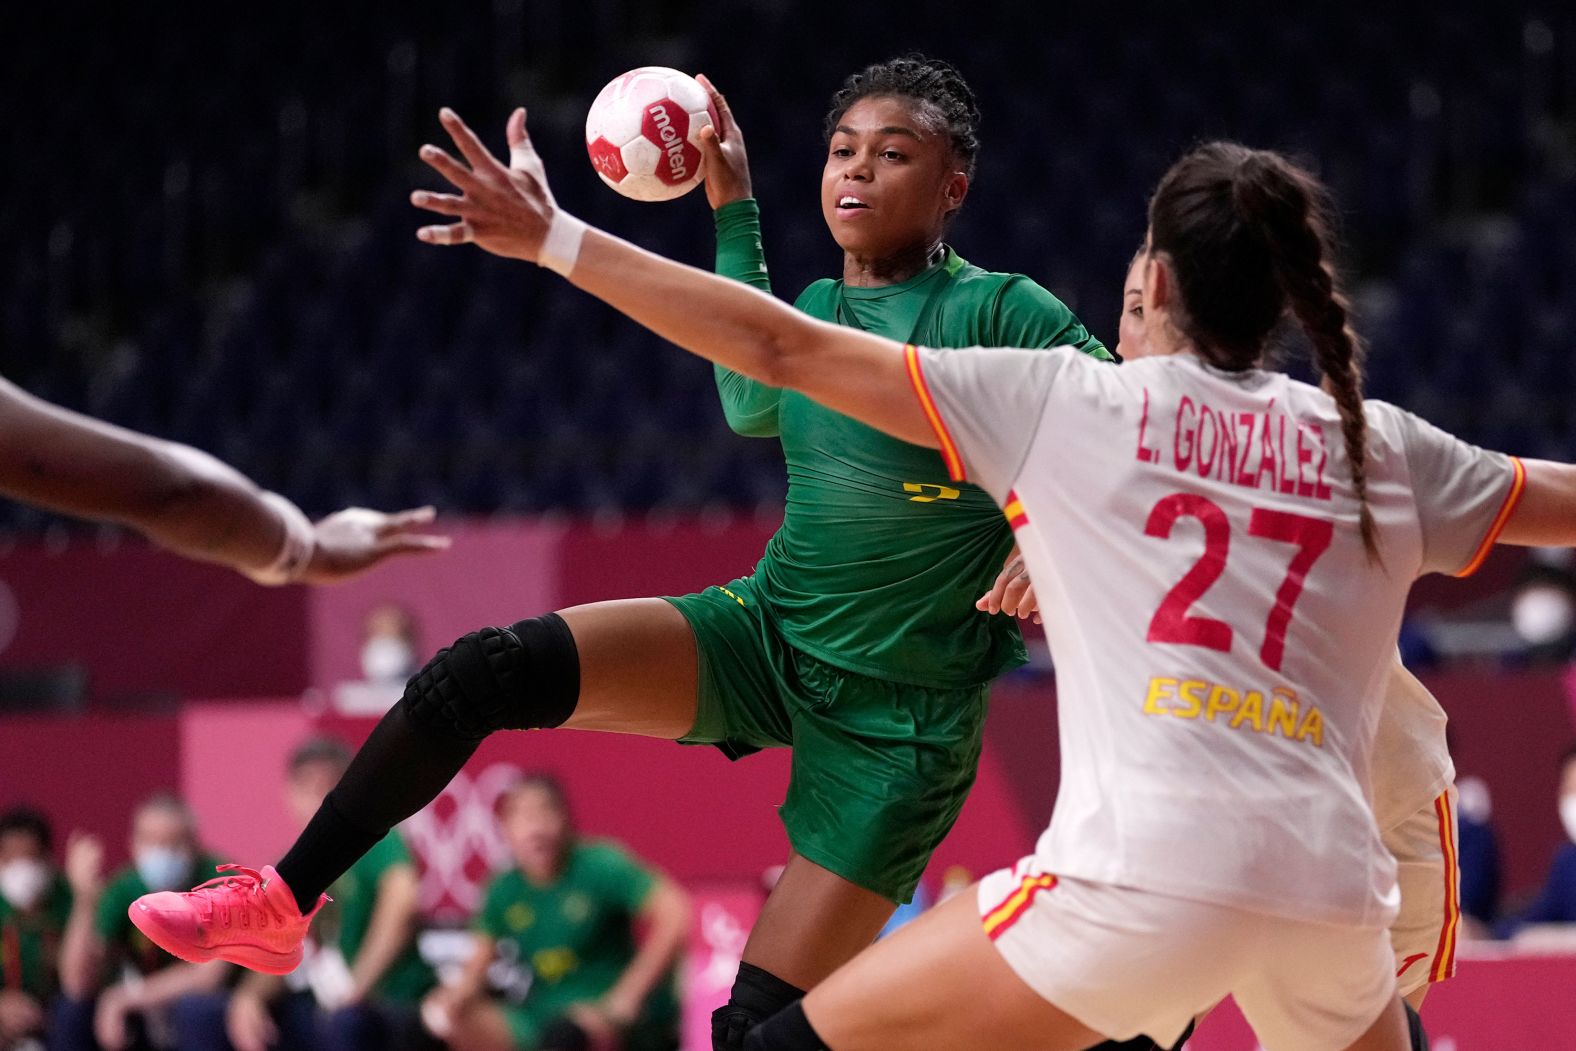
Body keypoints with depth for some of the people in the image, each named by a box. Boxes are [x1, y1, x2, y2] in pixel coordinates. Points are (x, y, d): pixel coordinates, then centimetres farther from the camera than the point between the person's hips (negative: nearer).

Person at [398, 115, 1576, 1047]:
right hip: (1334, 888, 4)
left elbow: (783, 348, 11)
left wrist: (552, 239, 17)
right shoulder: (1383, 449, 16)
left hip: (1145, 873, -4)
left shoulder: (1066, 401, 10)